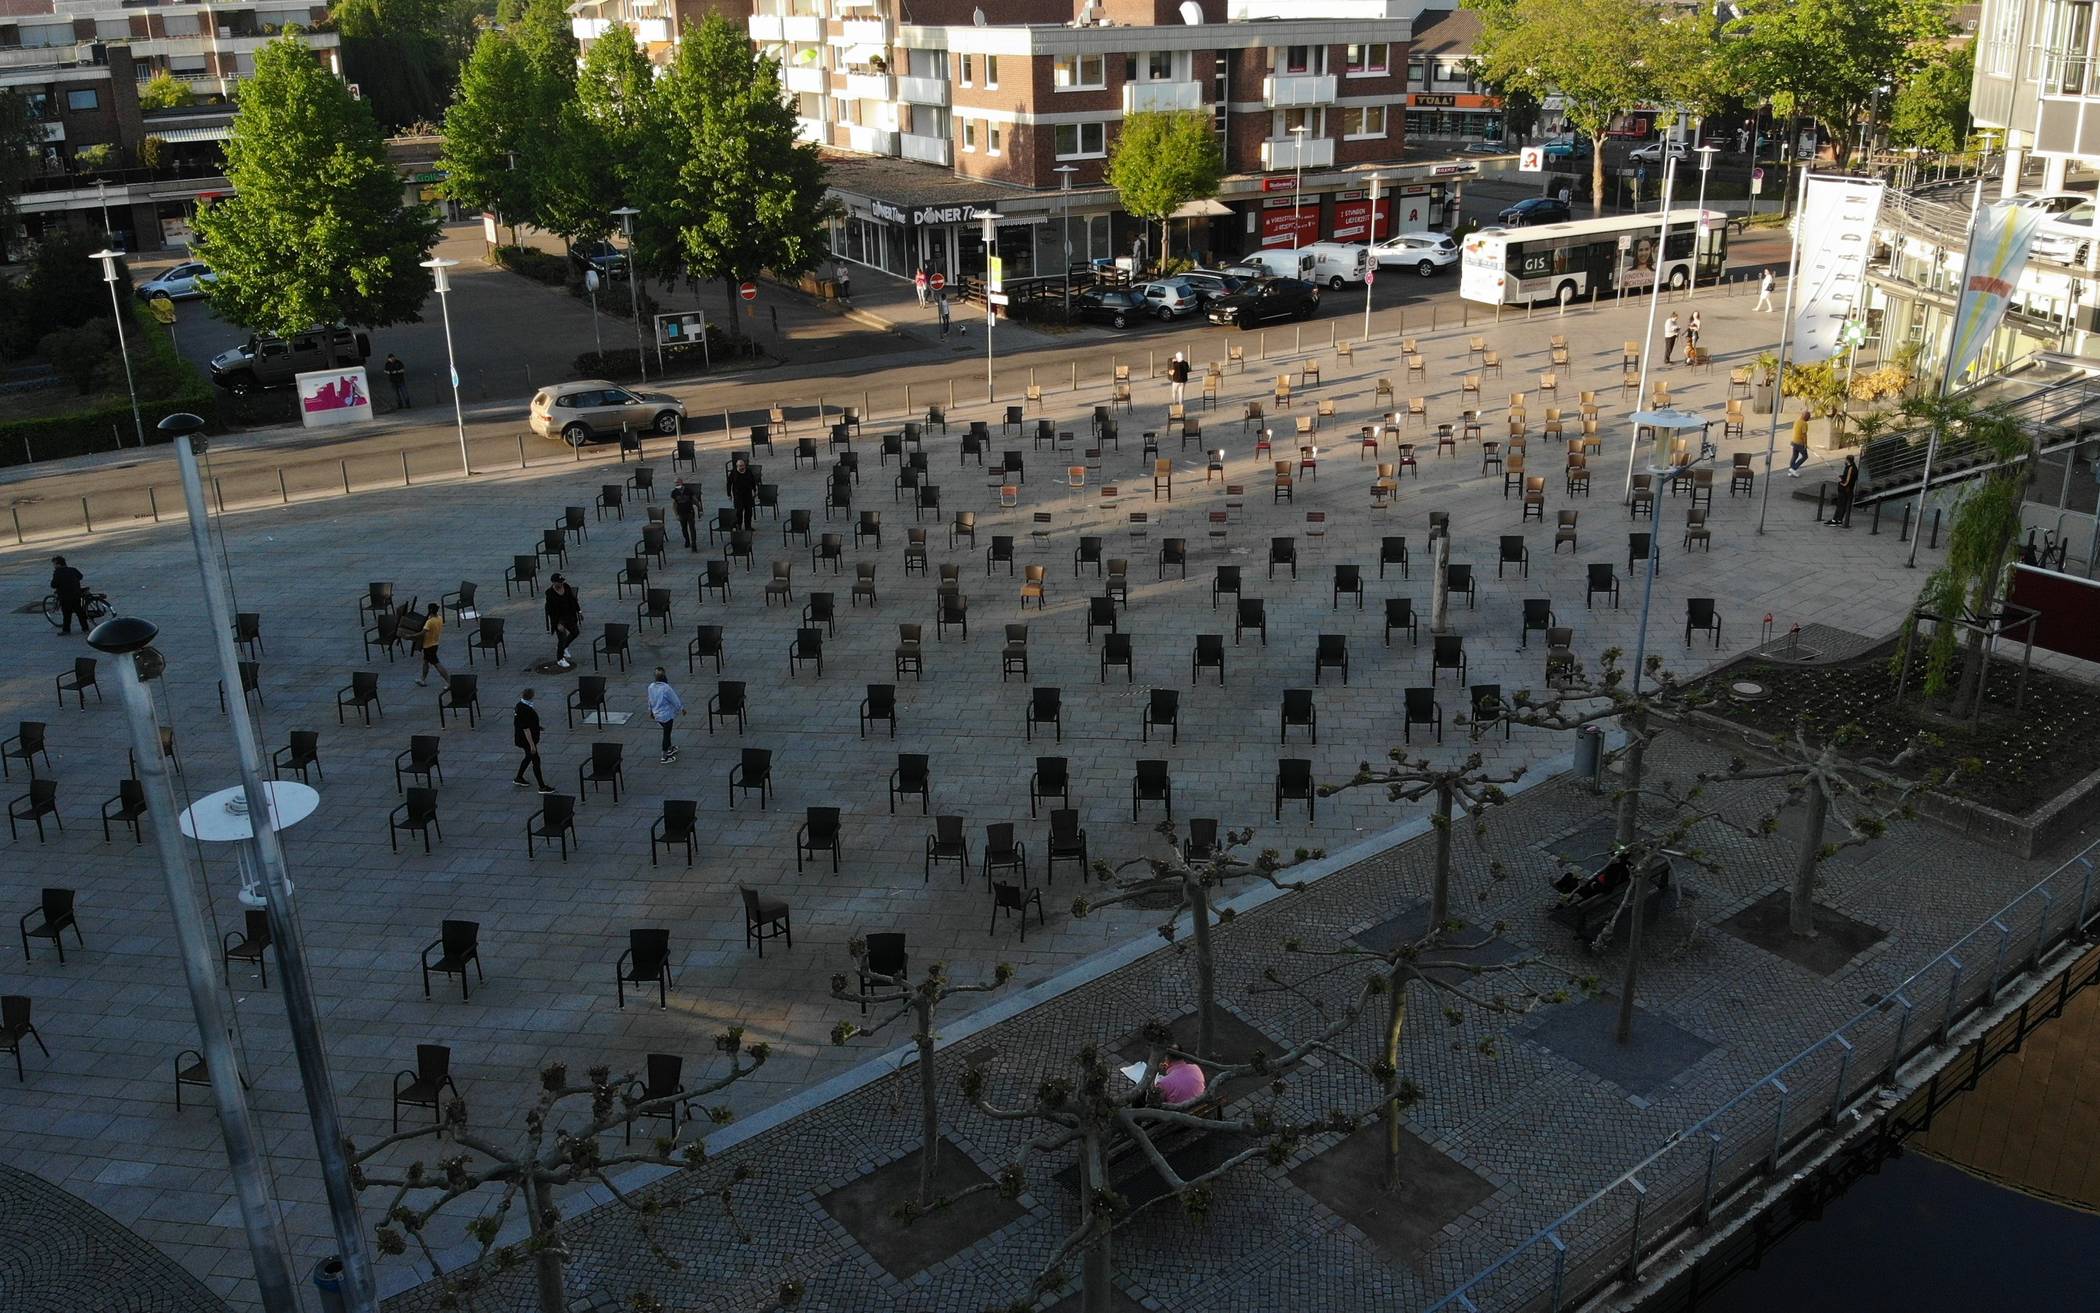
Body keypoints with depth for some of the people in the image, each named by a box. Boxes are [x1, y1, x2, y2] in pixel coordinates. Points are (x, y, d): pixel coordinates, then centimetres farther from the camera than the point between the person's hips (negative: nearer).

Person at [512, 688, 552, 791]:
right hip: (526, 740, -10)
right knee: (535, 761, -2)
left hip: (522, 739, 10)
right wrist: (532, 745, -24)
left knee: (529, 757, 26)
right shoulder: (525, 711, -30)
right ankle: (542, 787, 4)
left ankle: (518, 778, 41)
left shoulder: (520, 705, 1)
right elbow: (526, 729, -28)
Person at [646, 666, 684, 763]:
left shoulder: (651, 687, -6)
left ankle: (669, 749, 44)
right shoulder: (666, 688, -26)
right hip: (666, 715, -7)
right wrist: (682, 709, 2)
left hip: (657, 714, 7)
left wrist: (651, 711, 25)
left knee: (667, 732, 26)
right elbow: (675, 700, -15)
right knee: (666, 734, 7)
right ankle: (664, 757, 15)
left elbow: (650, 700, 9)